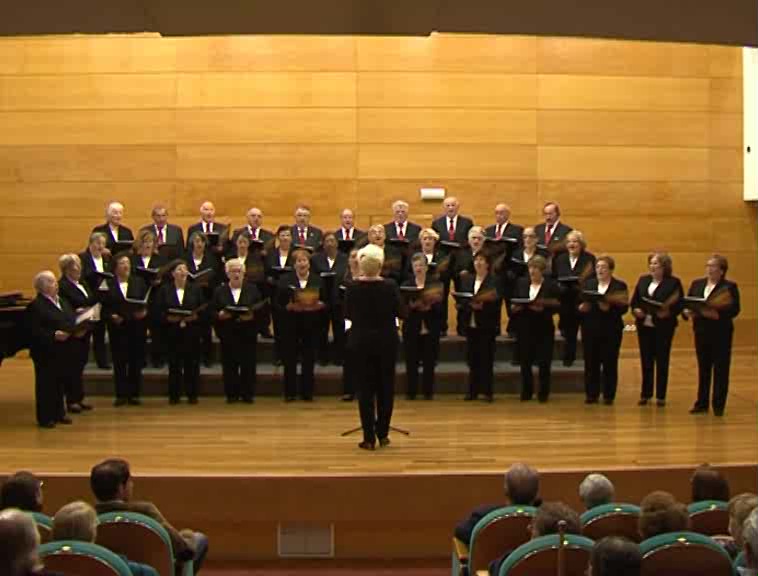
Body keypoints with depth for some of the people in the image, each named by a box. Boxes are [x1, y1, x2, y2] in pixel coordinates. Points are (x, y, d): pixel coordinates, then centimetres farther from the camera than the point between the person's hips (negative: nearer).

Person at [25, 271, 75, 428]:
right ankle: (45, 417, 8)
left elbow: (73, 321, 16)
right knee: (46, 384, 1)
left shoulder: (63, 302, 15)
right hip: (46, 352, -7)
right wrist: (53, 335, -26)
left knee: (60, 382, 12)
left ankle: (59, 413, 23)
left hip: (63, 351, 7)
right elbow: (34, 331, -17)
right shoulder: (35, 306, -10)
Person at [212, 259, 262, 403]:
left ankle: (248, 394, 8)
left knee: (248, 366, -1)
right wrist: (220, 315, -15)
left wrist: (252, 315, -15)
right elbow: (213, 313, 5)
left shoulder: (253, 290, 9)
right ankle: (231, 394, 9)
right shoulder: (219, 291, 10)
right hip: (228, 336, 0)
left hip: (248, 335, 0)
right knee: (229, 367, 1)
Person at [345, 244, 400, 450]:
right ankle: (383, 433, 17)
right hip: (386, 340, 0)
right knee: (385, 387, 13)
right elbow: (398, 312, -1)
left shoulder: (353, 287, -10)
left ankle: (369, 437, 4)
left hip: (361, 341, 0)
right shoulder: (389, 287, -11)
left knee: (365, 388, 5)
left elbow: (348, 314, 1)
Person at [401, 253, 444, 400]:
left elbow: (440, 305, -2)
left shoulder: (435, 284, 3)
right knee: (411, 362, 2)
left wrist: (430, 306, -20)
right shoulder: (406, 284, 5)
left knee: (429, 361, 3)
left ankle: (428, 391, 12)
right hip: (411, 329, 0)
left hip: (430, 329, 0)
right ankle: (411, 391, 11)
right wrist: (411, 306, -20)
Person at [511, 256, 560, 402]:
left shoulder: (551, 285, -3)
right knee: (525, 361, 5)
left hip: (544, 329, -3)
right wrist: (514, 307, -11)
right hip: (524, 328, 3)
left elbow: (555, 306, -7)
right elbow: (513, 302, 10)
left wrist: (542, 308, -22)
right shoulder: (521, 283, 8)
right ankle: (526, 392, 16)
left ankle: (543, 393, 11)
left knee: (544, 362, 0)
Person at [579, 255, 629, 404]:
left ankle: (609, 396, 11)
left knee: (609, 363, 2)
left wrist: (609, 307, -24)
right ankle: (591, 394, 12)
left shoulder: (620, 286, 1)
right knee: (590, 363, 3)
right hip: (590, 329, 3)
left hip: (611, 330, -3)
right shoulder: (588, 284, 11)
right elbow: (578, 303, 8)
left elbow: (624, 307, -8)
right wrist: (581, 307, -13)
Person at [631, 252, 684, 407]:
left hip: (663, 327, -4)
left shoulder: (673, 282, -4)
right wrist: (635, 310, -8)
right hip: (644, 326, 4)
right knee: (646, 361, 9)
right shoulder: (643, 280, 11)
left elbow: (679, 305, -8)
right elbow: (634, 300, 11)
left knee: (662, 361, 4)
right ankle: (645, 394, 18)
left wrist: (668, 312, -24)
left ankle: (661, 396, 11)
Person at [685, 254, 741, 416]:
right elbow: (687, 303, 9)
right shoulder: (697, 284, 10)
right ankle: (702, 403, 18)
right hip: (701, 331, 4)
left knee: (720, 370, 2)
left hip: (721, 332, -4)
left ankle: (718, 405, 9)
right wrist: (689, 311, -12)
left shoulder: (730, 287, -5)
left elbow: (734, 310, -12)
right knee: (703, 368, 11)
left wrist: (717, 314, -25)